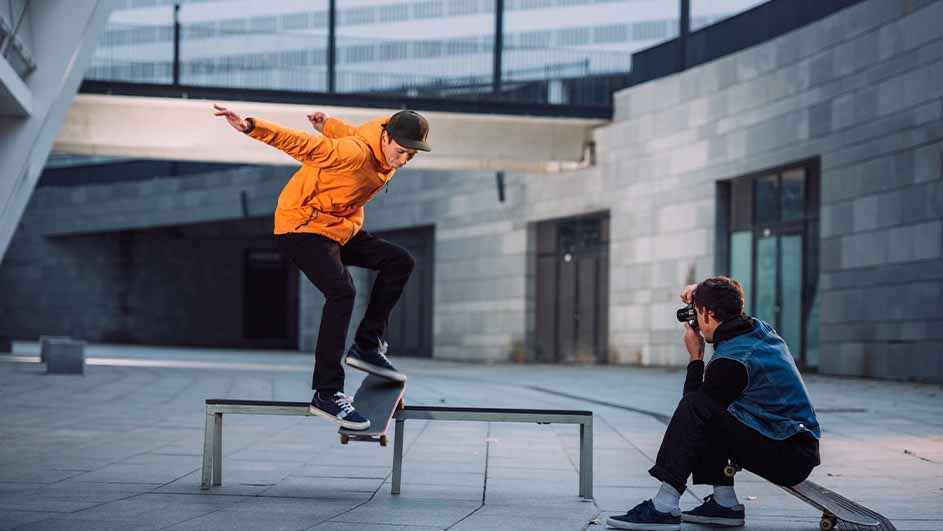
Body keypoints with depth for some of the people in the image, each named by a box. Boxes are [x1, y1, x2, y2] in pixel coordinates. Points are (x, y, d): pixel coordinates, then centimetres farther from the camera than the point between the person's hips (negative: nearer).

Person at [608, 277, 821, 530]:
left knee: (696, 408, -17)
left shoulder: (730, 361, -18)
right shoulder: (761, 329, 8)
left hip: (790, 459, -10)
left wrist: (696, 357, 4)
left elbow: (693, 404, -3)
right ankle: (724, 502, 14)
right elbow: (729, 308, 33)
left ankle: (664, 506, -21)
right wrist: (702, 292, 17)